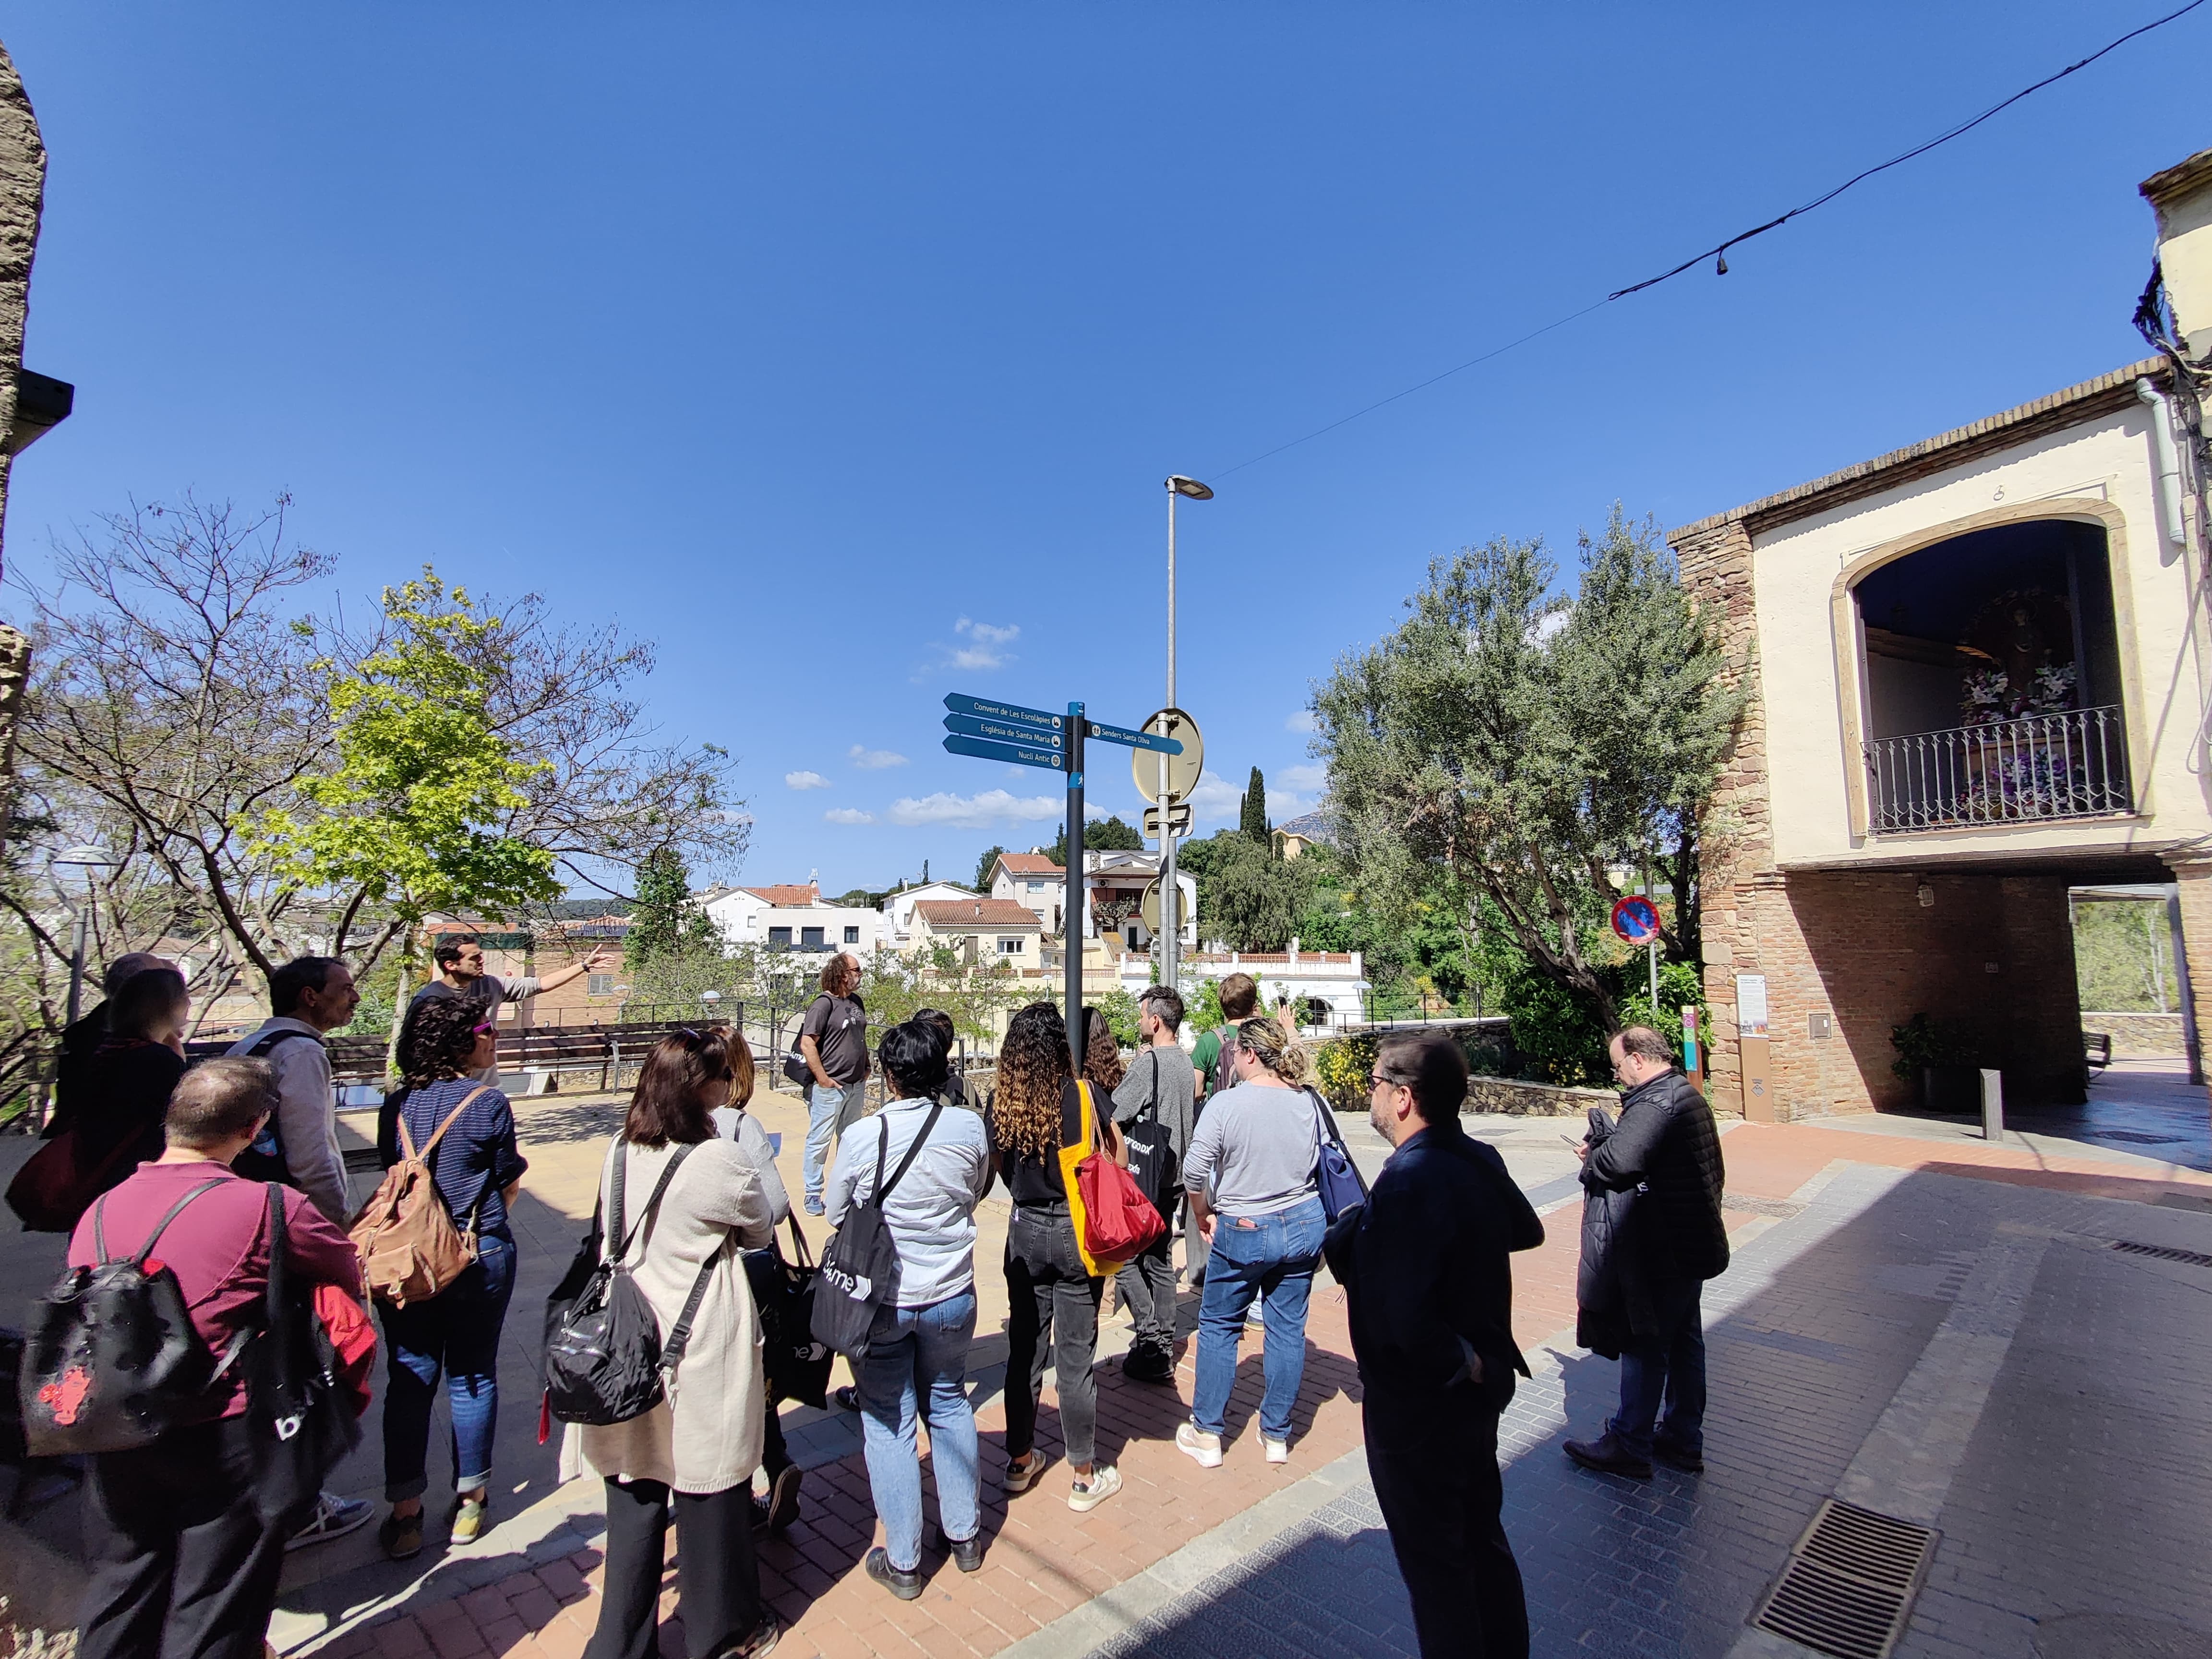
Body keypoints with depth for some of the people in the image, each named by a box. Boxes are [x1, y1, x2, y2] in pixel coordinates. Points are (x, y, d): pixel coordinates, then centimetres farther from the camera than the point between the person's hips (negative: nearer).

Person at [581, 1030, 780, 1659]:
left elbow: (614, 1236, 12)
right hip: (702, 1357, -5)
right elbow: (760, 1231, -5)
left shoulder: (619, 1153, -3)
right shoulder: (718, 1161, -21)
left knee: (633, 1497, 20)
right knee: (709, 1492, 15)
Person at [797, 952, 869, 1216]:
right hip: (829, 1087, -7)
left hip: (855, 1085, 8)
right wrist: (823, 1079, -17)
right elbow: (807, 1043, -18)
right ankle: (813, 1195, 14)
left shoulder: (856, 1001, 10)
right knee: (819, 1140, 3)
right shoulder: (824, 1004, -14)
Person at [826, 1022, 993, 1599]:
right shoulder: (970, 1129, -14)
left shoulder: (861, 1138, -20)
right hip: (952, 1295, 3)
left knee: (888, 1421, 15)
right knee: (949, 1404, 23)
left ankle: (902, 1561, 27)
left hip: (882, 1300, -2)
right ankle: (964, 1534, 36)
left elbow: (836, 1214, -3)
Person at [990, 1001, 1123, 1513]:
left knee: (1024, 1350, 17)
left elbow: (999, 1165, 6)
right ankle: (1085, 1476, 24)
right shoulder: (1082, 1095, -17)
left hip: (1025, 1232, 3)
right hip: (1077, 1235, -3)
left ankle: (1020, 1462, 34)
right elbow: (1116, 1154, -6)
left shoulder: (1000, 1100, -8)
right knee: (1075, 1357, 9)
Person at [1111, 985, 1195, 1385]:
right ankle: (1165, 1346, 23)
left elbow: (1113, 1115, -19)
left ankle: (1151, 1345, -1)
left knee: (1124, 1258, 1)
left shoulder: (1149, 1063, -19)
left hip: (1146, 1178, -9)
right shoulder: (1185, 1063, 8)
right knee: (1160, 1260, 16)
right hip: (1173, 1176, 9)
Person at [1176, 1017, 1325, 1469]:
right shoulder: (1308, 1102, -6)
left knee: (1218, 1327, 14)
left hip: (1243, 1232, -4)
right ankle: (1277, 1435, 28)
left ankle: (1207, 1435, 23)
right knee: (1288, 1329, 15)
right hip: (1304, 1226, 4)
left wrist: (1202, 1214, 2)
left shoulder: (1226, 1104, -18)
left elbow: (1194, 1172, -16)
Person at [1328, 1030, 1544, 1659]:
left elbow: (1405, 1318, -39)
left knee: (1434, 1560, 13)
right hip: (1481, 1390, 8)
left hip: (1418, 1401, -8)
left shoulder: (1409, 1182, -32)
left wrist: (1459, 1364, -21)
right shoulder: (1481, 1159, -6)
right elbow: (1527, 1232, 14)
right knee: (1483, 1537, 26)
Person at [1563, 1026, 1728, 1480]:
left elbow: (1619, 1163, -38)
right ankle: (1683, 1440, 33)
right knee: (1684, 1343, 19)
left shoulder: (1653, 1103, -24)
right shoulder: (1688, 1094, 9)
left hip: (1665, 1251, -10)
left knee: (1645, 1347, 3)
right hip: (1694, 1242, 10)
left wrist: (1590, 1159, -15)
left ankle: (1628, 1447, 16)